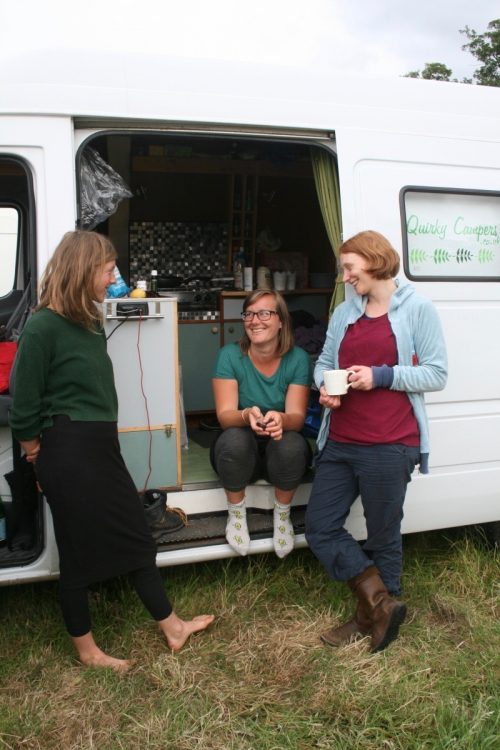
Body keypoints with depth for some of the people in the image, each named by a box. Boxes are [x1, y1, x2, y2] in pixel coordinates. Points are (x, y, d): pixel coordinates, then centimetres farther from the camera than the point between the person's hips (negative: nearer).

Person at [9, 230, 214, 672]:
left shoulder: (91, 322, 9)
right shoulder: (43, 327, -16)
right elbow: (24, 407, -12)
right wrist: (40, 457, 0)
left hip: (102, 448, 9)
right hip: (68, 454, -8)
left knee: (136, 536, 16)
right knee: (78, 551, 7)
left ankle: (172, 628, 31)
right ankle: (87, 652, 27)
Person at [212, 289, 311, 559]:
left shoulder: (297, 358, -10)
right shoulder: (230, 355, -12)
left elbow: (297, 417, -17)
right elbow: (224, 415, -18)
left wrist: (280, 419, -42)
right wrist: (247, 415, -42)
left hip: (281, 452, 1)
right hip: (239, 453, 0)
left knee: (292, 444, -34)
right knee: (235, 439, -34)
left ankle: (282, 514, -4)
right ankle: (236, 513, -6)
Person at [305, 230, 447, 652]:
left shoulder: (418, 310, -2)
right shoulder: (344, 313, 14)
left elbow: (437, 375, -5)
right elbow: (324, 362, 18)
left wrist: (381, 376, -16)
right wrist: (326, 386, -4)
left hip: (388, 446, -6)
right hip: (340, 443, 7)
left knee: (383, 537, 7)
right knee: (320, 528, 6)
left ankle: (371, 614, 28)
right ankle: (382, 604, 15)